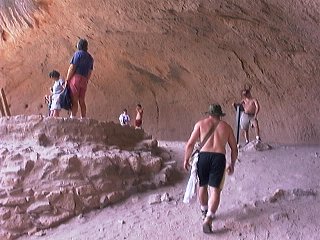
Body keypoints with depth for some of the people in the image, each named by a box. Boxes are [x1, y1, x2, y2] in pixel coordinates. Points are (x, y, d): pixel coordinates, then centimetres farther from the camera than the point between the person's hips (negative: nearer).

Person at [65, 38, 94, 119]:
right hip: (84, 80, 7)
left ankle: (72, 117, -16)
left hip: (75, 78, -6)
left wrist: (67, 80, -6)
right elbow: (90, 72, 18)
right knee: (82, 101, 8)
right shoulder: (90, 57, 20)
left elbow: (72, 68, -8)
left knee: (74, 100, -10)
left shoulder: (78, 53, -2)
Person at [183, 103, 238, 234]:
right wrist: (232, 164, 27)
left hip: (203, 156, 0)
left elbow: (190, 144, 2)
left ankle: (204, 212, 37)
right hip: (219, 158, 0)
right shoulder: (226, 127, 14)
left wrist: (186, 160, 13)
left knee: (202, 185, 20)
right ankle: (208, 219, -14)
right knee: (215, 189, 1)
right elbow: (234, 149, 15)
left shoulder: (201, 123, 9)